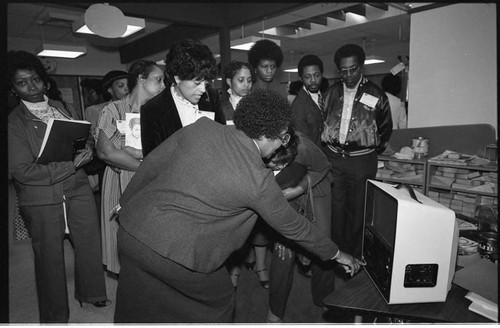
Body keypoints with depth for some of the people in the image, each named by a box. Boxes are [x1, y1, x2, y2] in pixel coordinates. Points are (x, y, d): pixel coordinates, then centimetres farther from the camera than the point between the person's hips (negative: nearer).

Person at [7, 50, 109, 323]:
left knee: (90, 241, 12)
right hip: (42, 198, -4)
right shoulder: (13, 122, -7)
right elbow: (21, 171, -14)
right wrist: (70, 165, -19)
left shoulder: (62, 109, 11)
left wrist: (86, 152, -4)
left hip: (77, 188, 5)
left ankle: (90, 293, 37)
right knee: (49, 256, 8)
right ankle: (55, 316, 28)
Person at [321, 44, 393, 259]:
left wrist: (375, 148, 9)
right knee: (335, 207, 6)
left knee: (358, 209, 5)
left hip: (362, 160, -2)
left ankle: (355, 255, 20)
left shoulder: (375, 95, -2)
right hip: (333, 158, 3)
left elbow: (385, 127, 9)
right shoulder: (332, 92, 7)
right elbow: (321, 121, 17)